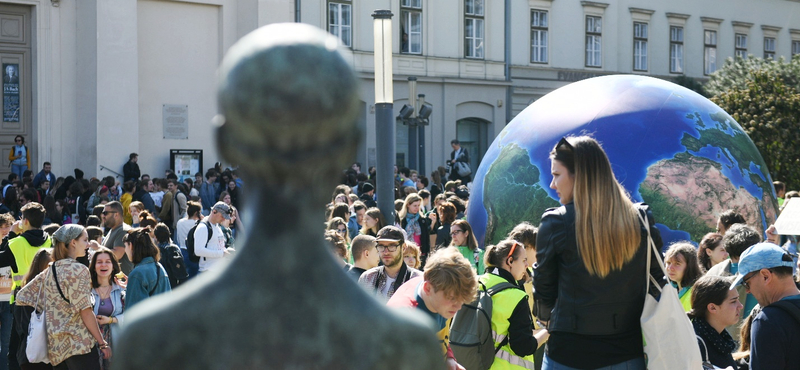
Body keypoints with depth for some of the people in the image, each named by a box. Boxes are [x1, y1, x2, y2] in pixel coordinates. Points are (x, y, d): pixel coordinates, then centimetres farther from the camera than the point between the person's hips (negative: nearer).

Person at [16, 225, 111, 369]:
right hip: (79, 344, -7)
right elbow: (85, 312, -12)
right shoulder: (79, 270, -9)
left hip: (56, 348, 7)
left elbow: (21, 297, 16)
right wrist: (102, 343, -7)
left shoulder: (49, 272, 12)